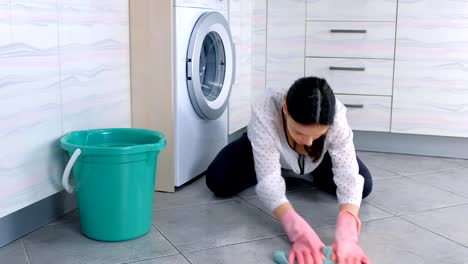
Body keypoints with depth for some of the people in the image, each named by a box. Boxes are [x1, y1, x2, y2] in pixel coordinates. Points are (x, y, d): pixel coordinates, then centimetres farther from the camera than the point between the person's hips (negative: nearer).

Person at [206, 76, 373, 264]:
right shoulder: (264, 115, -44)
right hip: (268, 152, -1)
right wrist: (300, 232, -63)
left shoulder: (336, 116, -39)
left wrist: (346, 234, -61)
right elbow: (269, 181, -46)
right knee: (218, 181, -22)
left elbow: (349, 176, -43)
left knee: (364, 186, -18)